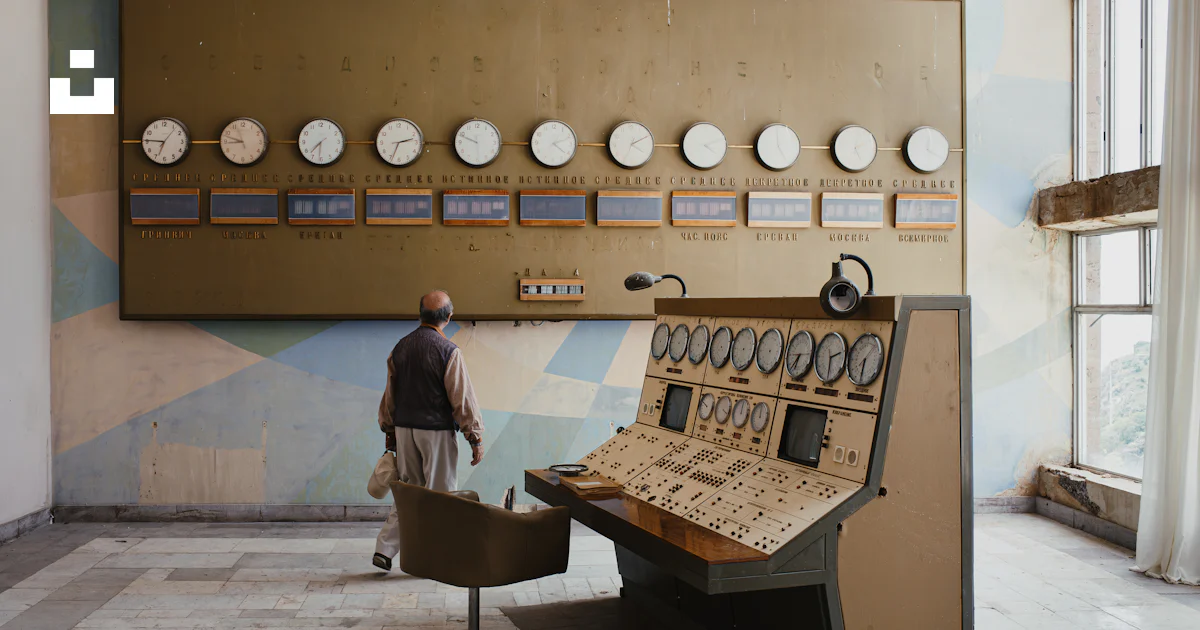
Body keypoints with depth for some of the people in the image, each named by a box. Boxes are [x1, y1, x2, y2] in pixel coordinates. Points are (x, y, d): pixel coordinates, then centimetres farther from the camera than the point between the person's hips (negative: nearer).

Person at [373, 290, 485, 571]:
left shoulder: (400, 348, 5)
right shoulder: (448, 351, -13)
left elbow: (390, 394, 12)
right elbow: (462, 398, -13)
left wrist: (389, 430, 22)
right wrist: (475, 438, -8)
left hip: (404, 429, 6)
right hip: (437, 431, -6)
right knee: (440, 493, 4)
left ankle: (384, 549, 10)